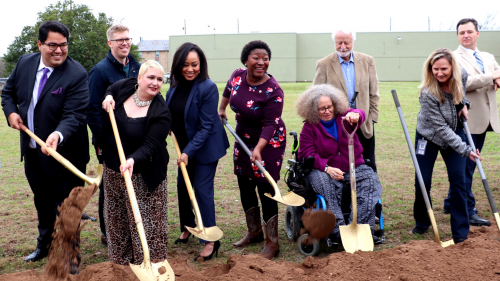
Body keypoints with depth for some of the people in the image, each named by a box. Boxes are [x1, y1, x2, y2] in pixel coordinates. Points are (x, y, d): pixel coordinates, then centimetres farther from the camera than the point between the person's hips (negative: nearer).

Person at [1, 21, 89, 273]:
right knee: (42, 202, 25)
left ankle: (70, 256, 22)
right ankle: (44, 245, 46)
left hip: (63, 152, -6)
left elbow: (74, 115, -27)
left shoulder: (76, 74, -20)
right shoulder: (25, 63, -2)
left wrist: (58, 135, -45)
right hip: (32, 151, 6)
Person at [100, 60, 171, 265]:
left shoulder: (160, 113, -19)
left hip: (142, 174, -6)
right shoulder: (124, 87, -5)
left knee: (146, 222, -2)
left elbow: (150, 146, -25)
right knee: (116, 220, 16)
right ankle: (121, 261, 31)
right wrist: (108, 98, -3)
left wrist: (133, 160, -43)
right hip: (112, 168, 6)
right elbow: (109, 90, 20)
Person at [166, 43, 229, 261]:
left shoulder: (208, 88, -23)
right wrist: (170, 127, -2)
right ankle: (187, 227, 36)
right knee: (182, 185, 14)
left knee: (202, 190, -6)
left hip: (205, 146, -7)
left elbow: (206, 126, -22)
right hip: (184, 144, 7)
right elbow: (170, 111, 16)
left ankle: (210, 241, 6)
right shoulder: (176, 84, -2)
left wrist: (189, 152, -24)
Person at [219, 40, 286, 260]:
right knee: (245, 186, 13)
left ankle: (272, 242, 4)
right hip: (243, 139, 7)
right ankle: (254, 231, 31)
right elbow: (228, 90, 18)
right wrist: (221, 110, 30)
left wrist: (258, 149, -39)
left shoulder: (273, 91, -23)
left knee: (265, 188, -8)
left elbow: (270, 125, -27)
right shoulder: (237, 76, -6)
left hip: (268, 142, -6)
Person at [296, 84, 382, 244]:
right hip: (323, 169, -2)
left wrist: (355, 115, -46)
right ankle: (337, 230, -36)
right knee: (324, 183, -35)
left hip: (354, 167, 2)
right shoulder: (309, 127, 1)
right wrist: (327, 168, -26)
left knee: (369, 179, -25)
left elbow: (360, 114, -18)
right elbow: (307, 154, -9)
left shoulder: (343, 116, 6)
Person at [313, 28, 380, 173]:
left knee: (369, 167, 9)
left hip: (364, 125, 2)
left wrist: (372, 117, 3)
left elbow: (374, 94, 9)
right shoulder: (324, 64, -1)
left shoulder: (367, 61, 6)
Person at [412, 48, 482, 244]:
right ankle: (422, 222, 25)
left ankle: (461, 233, 3)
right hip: (429, 137, -3)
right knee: (422, 182, -1)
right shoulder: (428, 93, -30)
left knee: (458, 180, -4)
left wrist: (464, 103, -6)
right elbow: (441, 128, -27)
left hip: (455, 134, 4)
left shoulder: (461, 75, -17)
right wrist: (465, 150, -30)